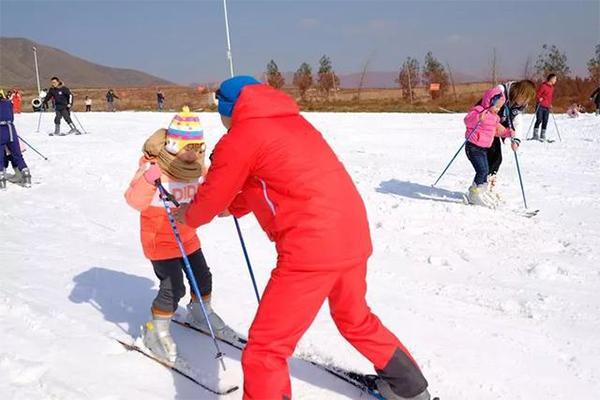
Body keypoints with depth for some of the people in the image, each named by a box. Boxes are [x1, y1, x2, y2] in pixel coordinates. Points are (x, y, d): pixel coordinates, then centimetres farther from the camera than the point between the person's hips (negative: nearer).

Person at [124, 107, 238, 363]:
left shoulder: (197, 167, -1)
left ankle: (200, 314, 43)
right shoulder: (153, 167, -21)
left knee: (202, 277, 16)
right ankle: (156, 332, 9)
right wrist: (149, 179, -46)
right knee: (173, 287, -12)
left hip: (187, 236, 7)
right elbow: (134, 201, -30)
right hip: (159, 239, -7)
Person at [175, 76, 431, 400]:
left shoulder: (239, 139, -4)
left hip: (311, 248, -9)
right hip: (354, 237, 9)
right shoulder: (291, 121, 19)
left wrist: (187, 216, 30)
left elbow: (209, 200, 8)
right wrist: (232, 207, 44)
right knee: (354, 318, 31)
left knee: (265, 349, 2)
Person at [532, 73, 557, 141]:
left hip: (547, 107, 7)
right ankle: (535, 135, -5)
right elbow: (538, 94, -7)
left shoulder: (552, 87, 15)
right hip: (541, 106, -7)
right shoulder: (543, 85, -8)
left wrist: (550, 104, 17)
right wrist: (540, 98, -24)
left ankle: (543, 136, 7)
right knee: (539, 120, -10)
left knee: (545, 122, 4)